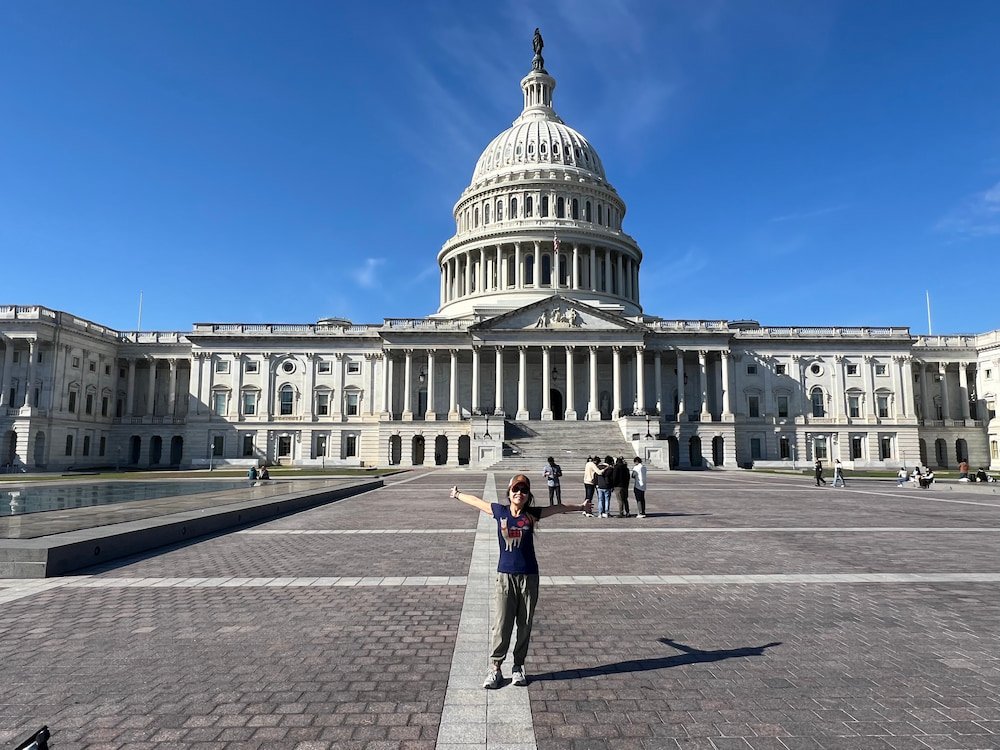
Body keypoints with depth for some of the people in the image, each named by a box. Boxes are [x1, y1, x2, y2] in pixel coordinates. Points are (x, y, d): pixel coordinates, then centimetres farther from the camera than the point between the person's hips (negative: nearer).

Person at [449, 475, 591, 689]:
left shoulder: (532, 514, -2)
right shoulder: (499, 511, -2)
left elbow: (557, 508, 12)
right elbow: (476, 501, 12)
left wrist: (580, 507, 24)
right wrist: (458, 494, 26)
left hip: (528, 576, 1)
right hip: (505, 575, -1)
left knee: (525, 625, 8)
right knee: (501, 624, 0)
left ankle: (518, 666, 23)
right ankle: (494, 668, 11)